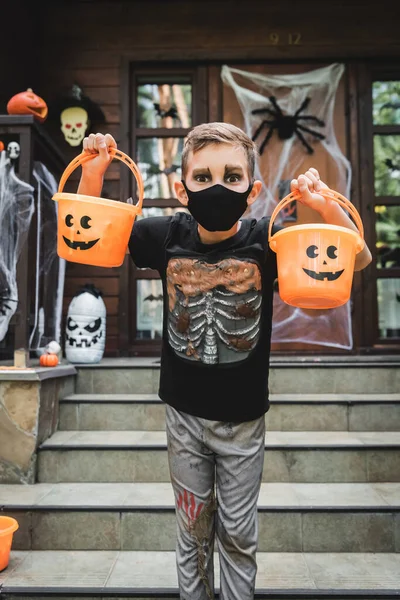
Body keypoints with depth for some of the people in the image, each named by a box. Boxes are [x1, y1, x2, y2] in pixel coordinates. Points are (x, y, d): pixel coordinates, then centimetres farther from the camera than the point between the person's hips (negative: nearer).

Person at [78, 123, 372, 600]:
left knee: (238, 533, 18)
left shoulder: (266, 240, -15)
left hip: (243, 417, -1)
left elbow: (359, 260, -11)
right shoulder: (166, 235, -10)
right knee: (192, 529, 21)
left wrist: (326, 207, -28)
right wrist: (93, 173, -13)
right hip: (184, 413, 2)